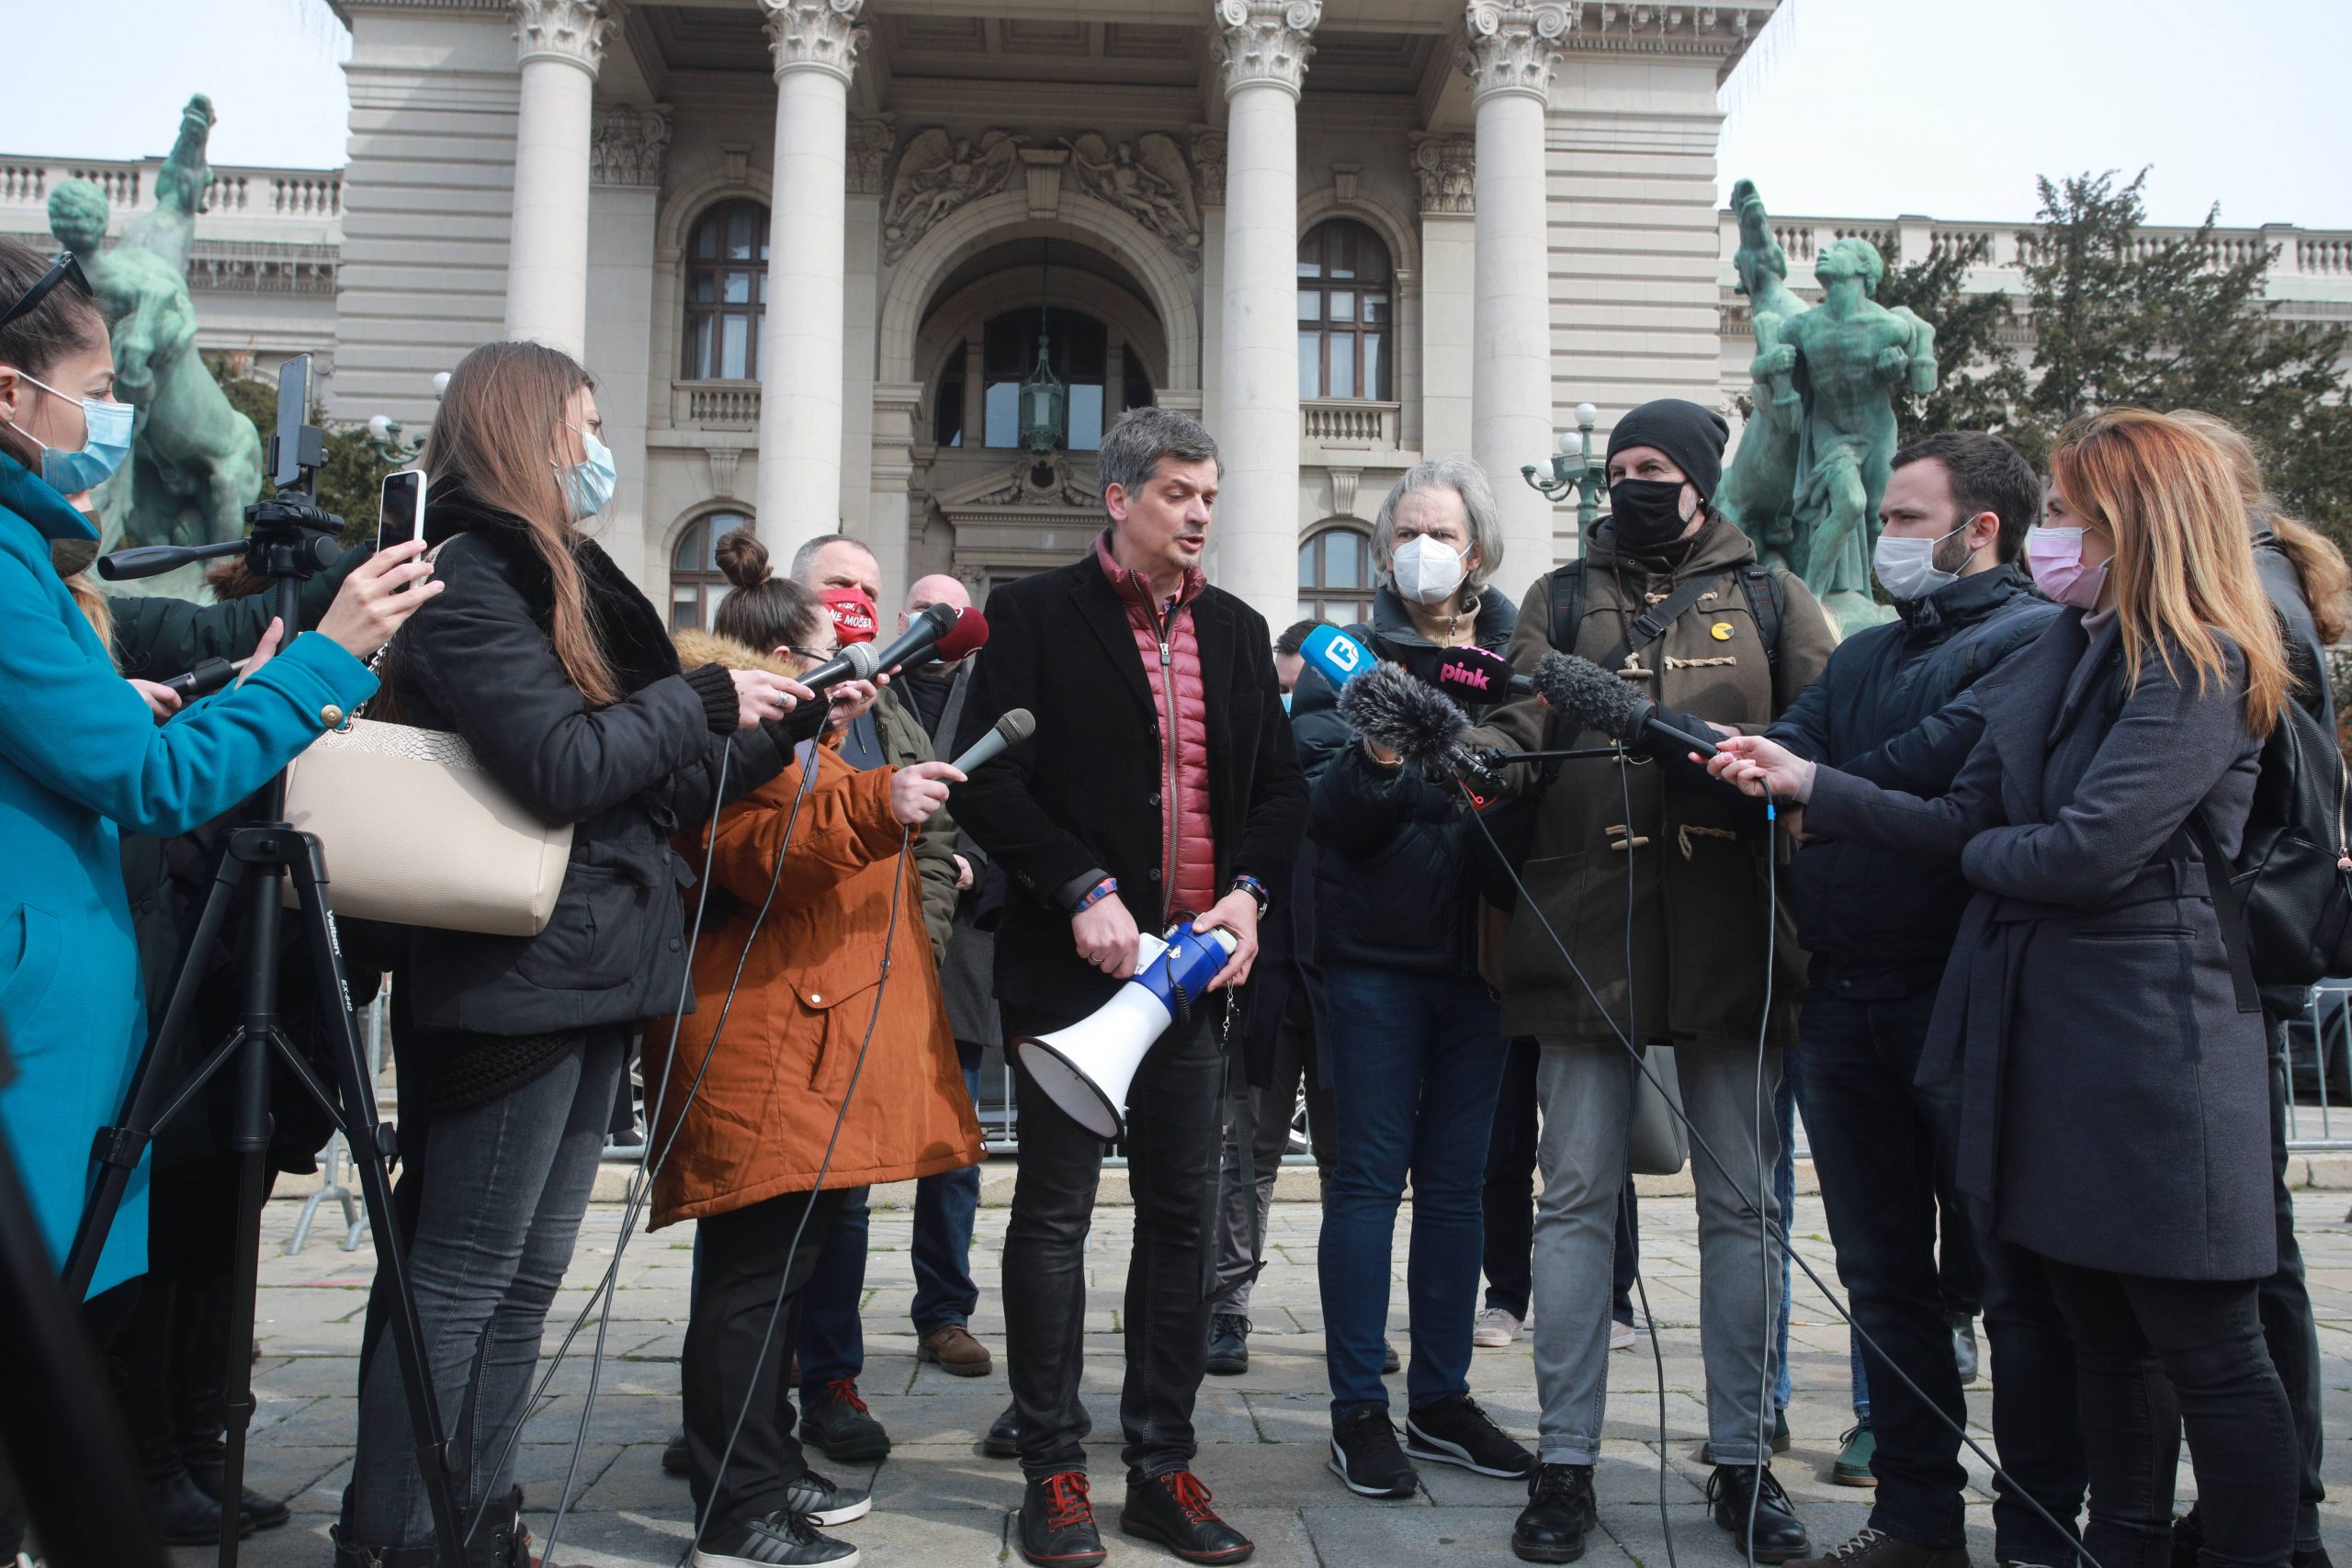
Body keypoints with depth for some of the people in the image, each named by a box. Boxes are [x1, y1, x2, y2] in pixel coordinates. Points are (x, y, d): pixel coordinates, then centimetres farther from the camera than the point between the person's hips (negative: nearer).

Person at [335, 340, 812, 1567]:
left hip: (586, 978, 10)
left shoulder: (561, 577, 17)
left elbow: (658, 786, 18)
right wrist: (707, 697, -11)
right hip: (513, 983, -10)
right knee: (459, 1282, -1)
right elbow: (566, 766, -23)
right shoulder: (468, 576, -11)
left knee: (525, 1277, 15)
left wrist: (784, 726, 12)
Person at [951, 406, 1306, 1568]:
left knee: (1184, 1213, 8)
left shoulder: (1236, 629, 14)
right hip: (1073, 960, -4)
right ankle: (1053, 1473, 16)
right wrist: (1082, 890, -16)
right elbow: (987, 779, -8)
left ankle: (1164, 1467, 20)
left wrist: (1248, 892, -3)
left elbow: (1280, 785, 14)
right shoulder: (1037, 615, -1)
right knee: (1054, 1212, 4)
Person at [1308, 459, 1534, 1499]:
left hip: (1477, 952, 3)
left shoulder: (1516, 660, 6)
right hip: (1378, 954, -3)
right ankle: (1359, 1410, 13)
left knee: (1457, 1182, 11)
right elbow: (1325, 818, -8)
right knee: (1370, 1176, 2)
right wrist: (1375, 758, -26)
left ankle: (1441, 1401, 23)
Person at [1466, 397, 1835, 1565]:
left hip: (1733, 936, 0)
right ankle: (1566, 1460, 14)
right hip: (1588, 931, 0)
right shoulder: (1561, 600, 13)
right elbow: (1520, 722, 0)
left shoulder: (1769, 598, 11)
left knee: (1740, 1201, 8)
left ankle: (1740, 1457, 22)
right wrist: (1479, 753, -21)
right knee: (1577, 1196, 3)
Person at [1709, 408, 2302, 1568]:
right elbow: (1965, 825, 9)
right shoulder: (2054, 656, 13)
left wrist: (1983, 852, -2)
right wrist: (1804, 782, 3)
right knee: (2101, 1330, 17)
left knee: (2209, 1355, 3)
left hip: (2146, 1039, -8)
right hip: (2041, 1028, 8)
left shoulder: (2197, 669, -12)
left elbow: (2086, 853, -21)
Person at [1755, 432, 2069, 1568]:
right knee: (1885, 1273, 14)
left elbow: (1950, 753, -21)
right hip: (1846, 999, 7)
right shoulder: (1863, 655, 18)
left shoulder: (2035, 638, -5)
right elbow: (1779, 755, 4)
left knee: (2017, 1278, 5)